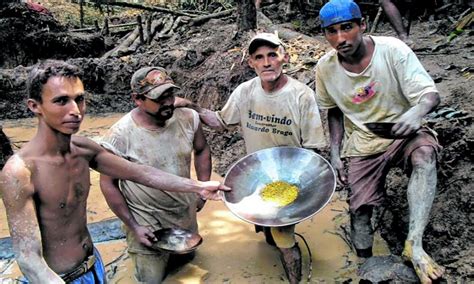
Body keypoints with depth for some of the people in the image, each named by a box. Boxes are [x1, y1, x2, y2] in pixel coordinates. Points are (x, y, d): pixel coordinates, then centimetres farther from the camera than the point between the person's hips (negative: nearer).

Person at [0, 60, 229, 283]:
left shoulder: (83, 149, -7)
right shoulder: (20, 171, -27)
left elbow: (139, 172, 2)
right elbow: (28, 259, -30)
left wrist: (197, 187, 1)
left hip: (95, 265, 6)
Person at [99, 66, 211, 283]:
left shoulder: (188, 118, -14)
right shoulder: (119, 136, -26)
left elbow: (202, 150, 5)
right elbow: (108, 184, -15)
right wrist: (133, 226, -13)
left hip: (185, 212, 4)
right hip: (146, 221, -4)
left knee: (186, 258, 26)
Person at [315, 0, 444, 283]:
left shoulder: (392, 50, -19)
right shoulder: (326, 67, -9)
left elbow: (431, 94, -19)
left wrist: (418, 110, -44)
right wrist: (335, 151, -3)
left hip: (403, 132, -2)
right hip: (362, 143, 3)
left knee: (425, 153, -35)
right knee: (360, 211, -3)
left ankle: (414, 244, -34)